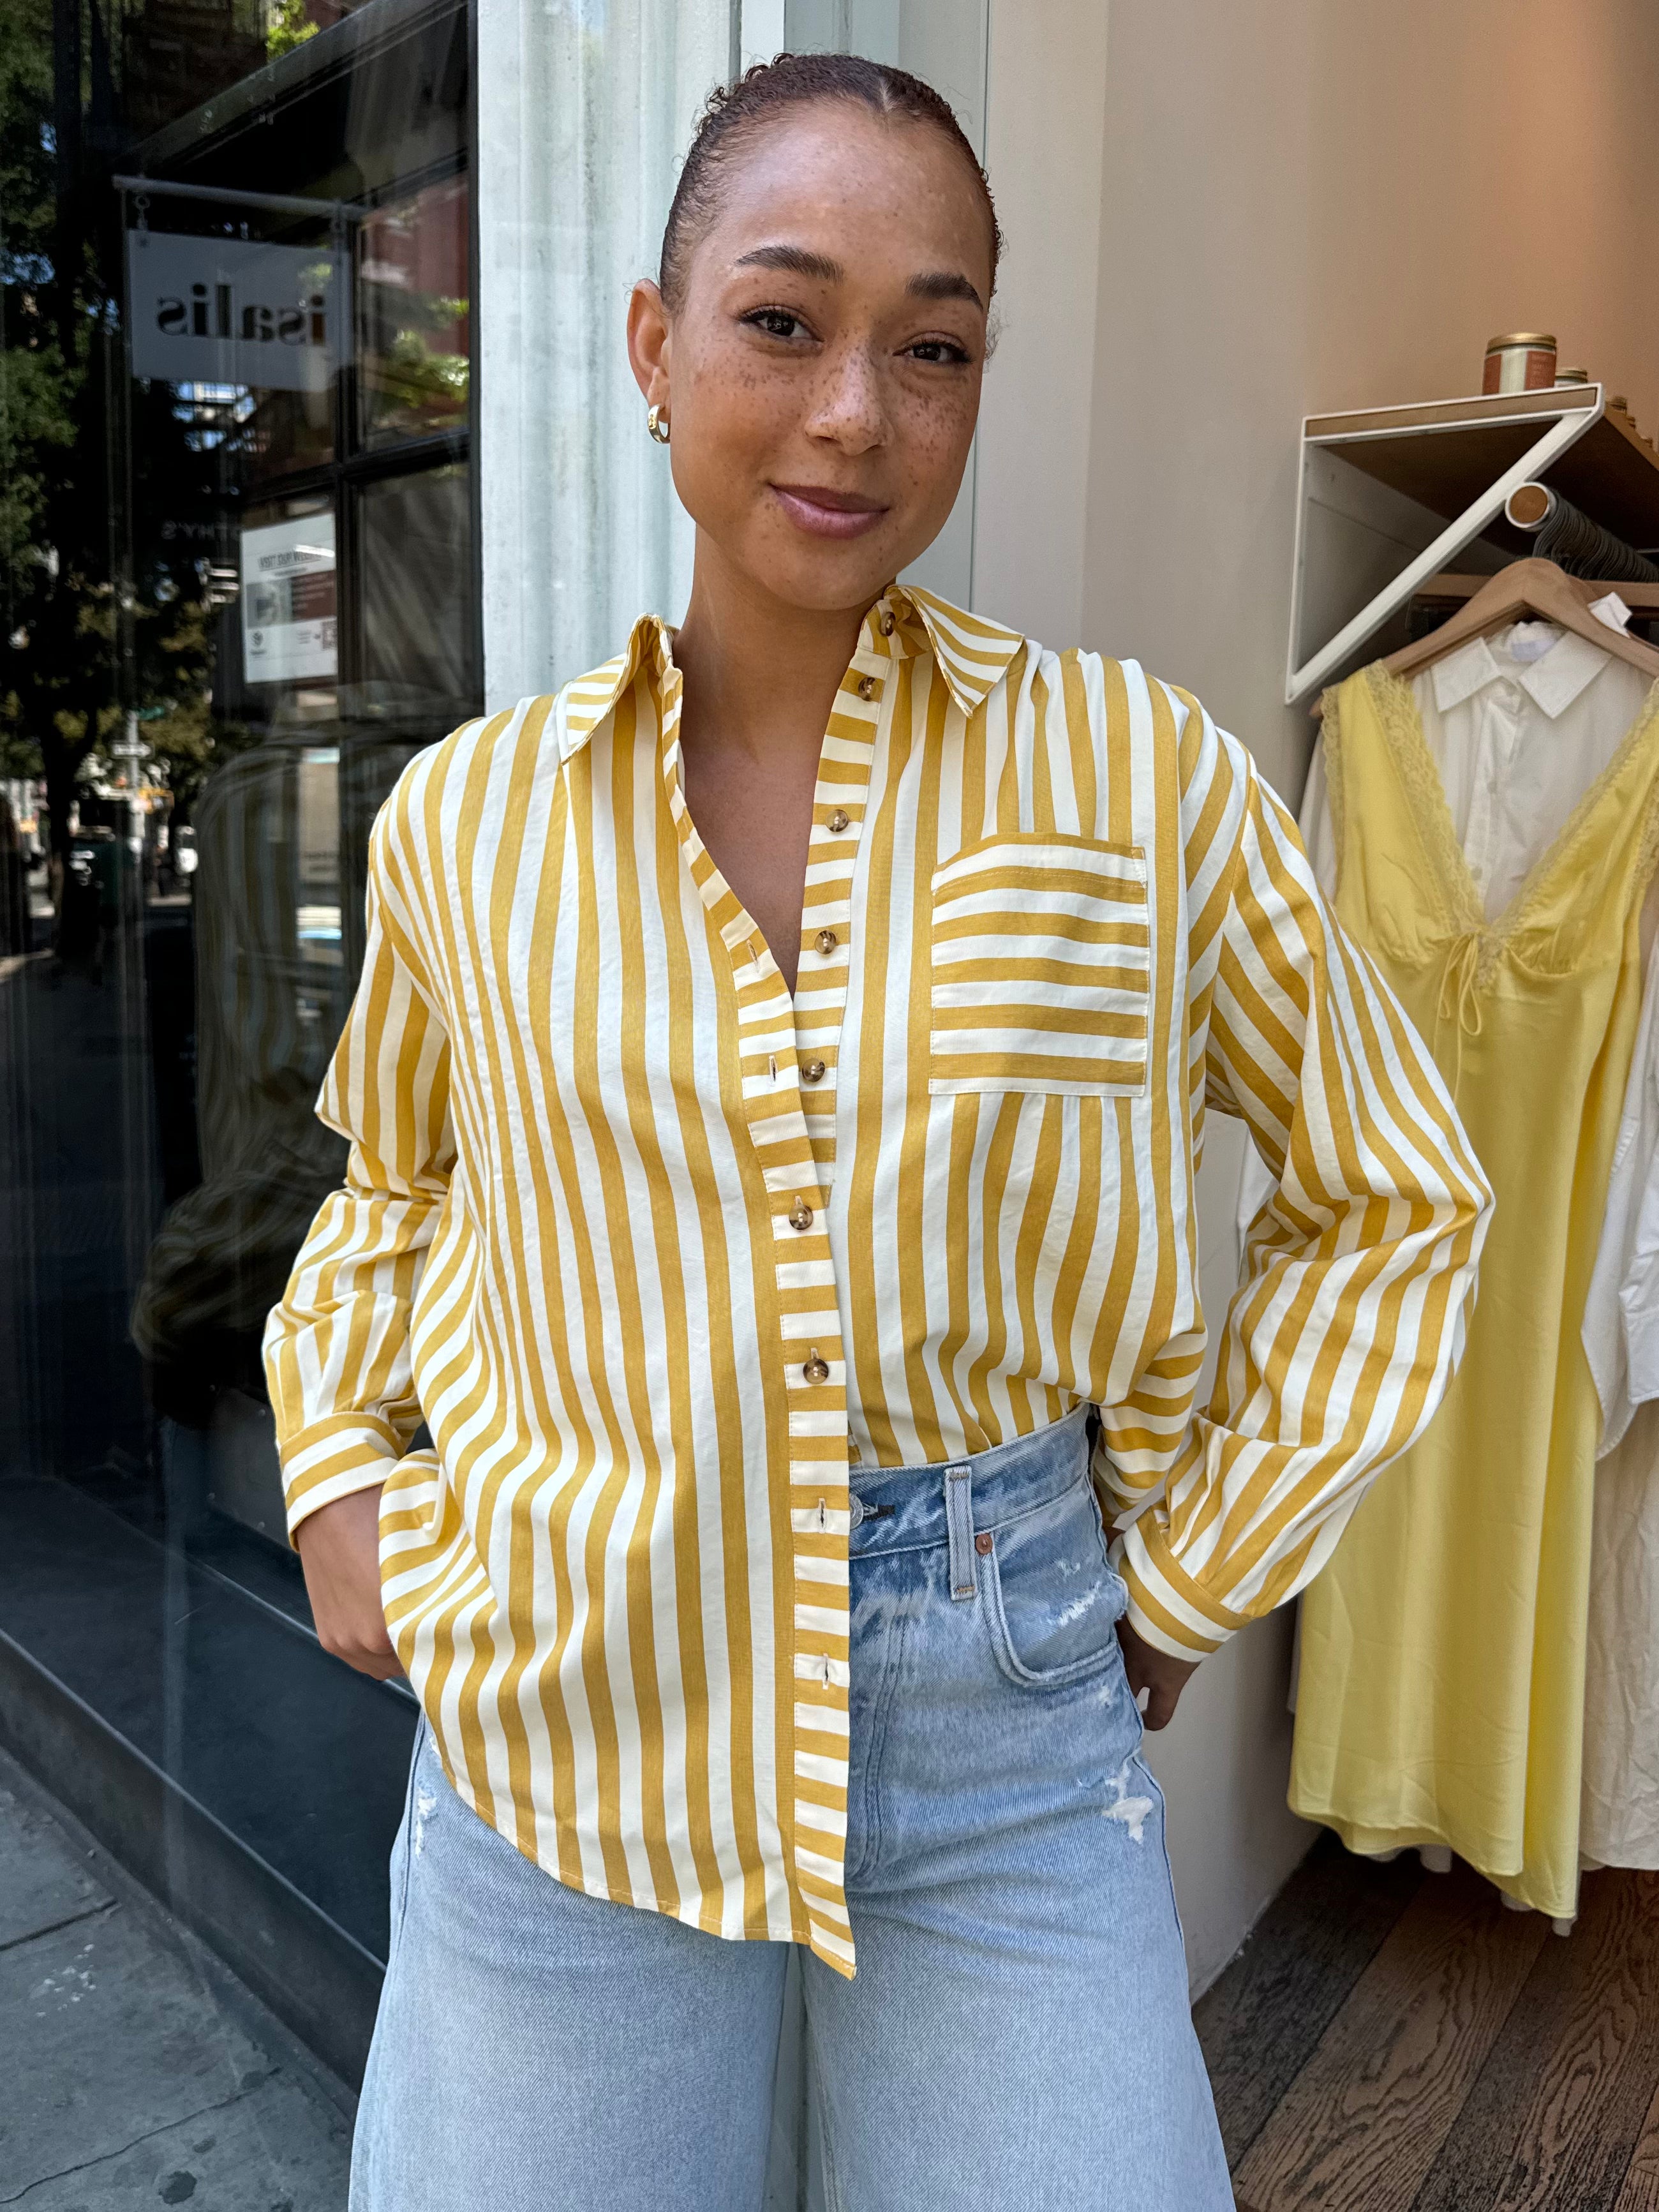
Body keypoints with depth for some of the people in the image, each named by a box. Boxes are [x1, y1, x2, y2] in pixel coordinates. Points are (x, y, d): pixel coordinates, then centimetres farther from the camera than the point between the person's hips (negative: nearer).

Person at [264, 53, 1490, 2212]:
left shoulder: (1140, 773, -8)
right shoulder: (466, 821, -3)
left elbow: (1393, 1201, 3)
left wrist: (1194, 1576, 1)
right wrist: (338, 1468, 5)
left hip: (1013, 1731, 0)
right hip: (566, 1731, 2)